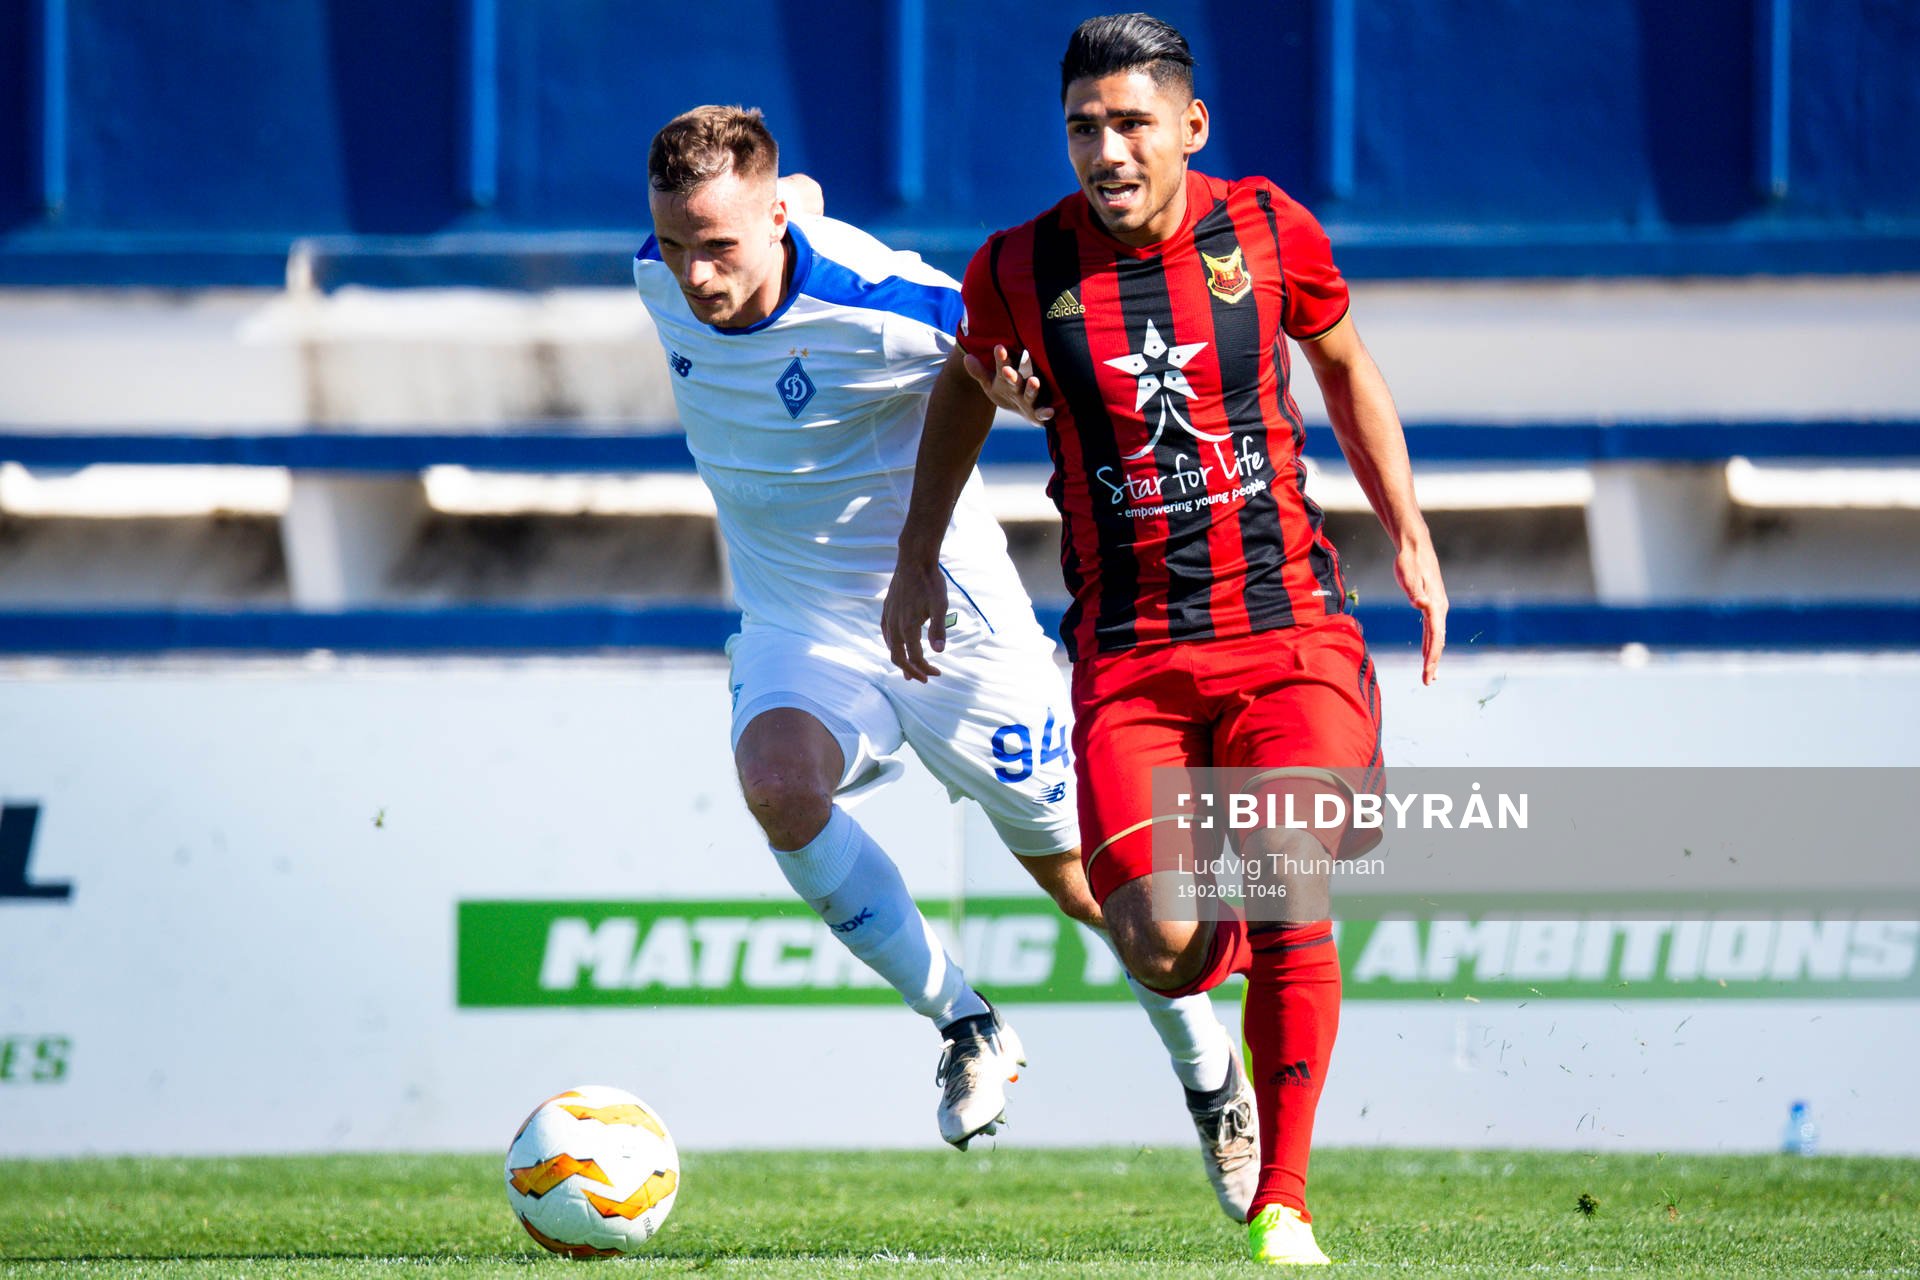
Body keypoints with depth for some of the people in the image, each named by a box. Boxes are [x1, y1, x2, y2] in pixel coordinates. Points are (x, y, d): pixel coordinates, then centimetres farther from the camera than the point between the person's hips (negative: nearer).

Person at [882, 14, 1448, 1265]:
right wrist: (919, 560, 20)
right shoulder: (1022, 270, -5)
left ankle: (1283, 1206, -3)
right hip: (1128, 647, 0)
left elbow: (1344, 365, 15)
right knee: (1158, 946, -13)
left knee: (1293, 899, -16)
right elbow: (967, 382, 17)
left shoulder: (1267, 232, -4)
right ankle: (1226, 952, 27)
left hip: (1288, 628, 0)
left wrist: (1410, 536, 15)